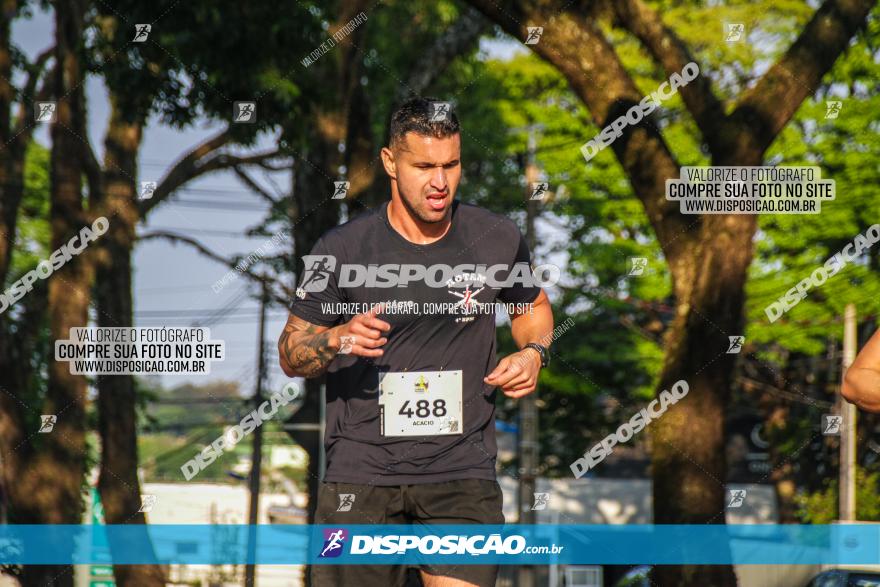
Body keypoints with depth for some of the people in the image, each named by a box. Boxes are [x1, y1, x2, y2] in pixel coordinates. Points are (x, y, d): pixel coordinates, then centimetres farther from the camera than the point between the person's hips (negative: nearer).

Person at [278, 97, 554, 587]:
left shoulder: (499, 239, 2)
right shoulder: (342, 250, -4)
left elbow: (533, 306, 22)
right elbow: (291, 352, 4)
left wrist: (534, 352, 1)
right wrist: (337, 340, -17)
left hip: (463, 474, 0)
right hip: (361, 470, 0)